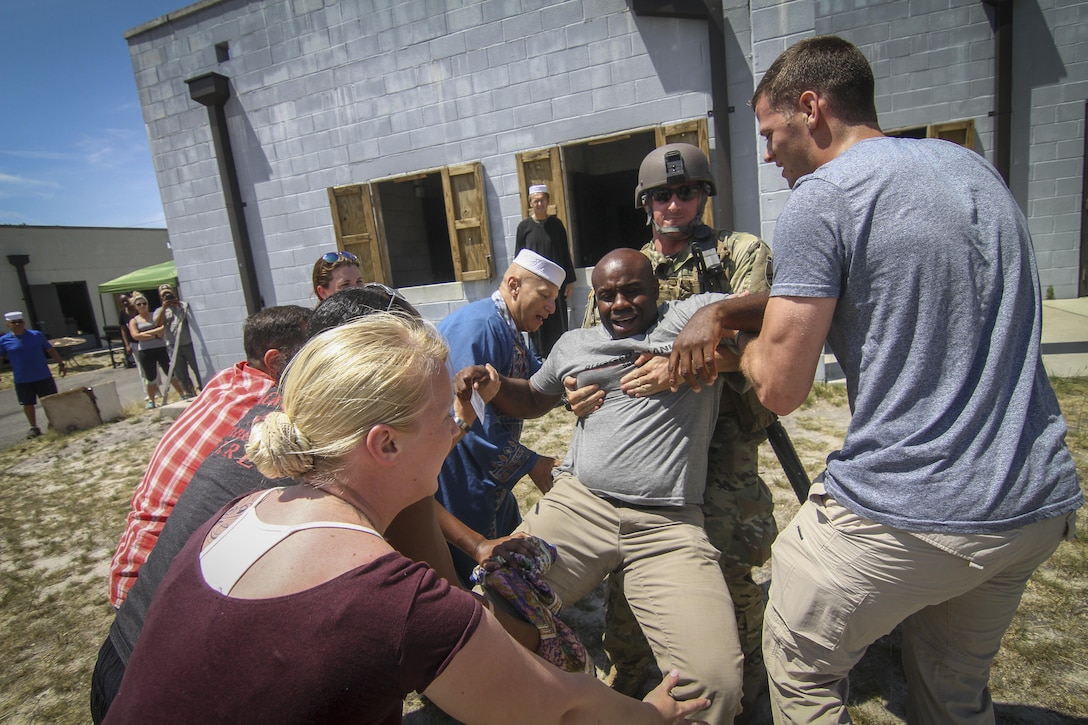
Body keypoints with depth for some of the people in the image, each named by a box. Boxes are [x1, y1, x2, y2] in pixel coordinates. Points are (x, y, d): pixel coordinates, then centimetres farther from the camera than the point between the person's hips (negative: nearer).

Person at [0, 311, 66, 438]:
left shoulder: (36, 335, 1)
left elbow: (51, 350, 8)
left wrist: (61, 363, 5)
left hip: (43, 376, 0)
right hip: (22, 380, 0)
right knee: (28, 404, 10)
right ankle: (34, 428, 24)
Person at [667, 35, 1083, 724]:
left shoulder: (821, 196, -13)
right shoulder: (975, 166, 13)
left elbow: (781, 389, -16)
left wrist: (736, 332, 6)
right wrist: (722, 310, 14)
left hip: (906, 511, -8)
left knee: (800, 668, 16)